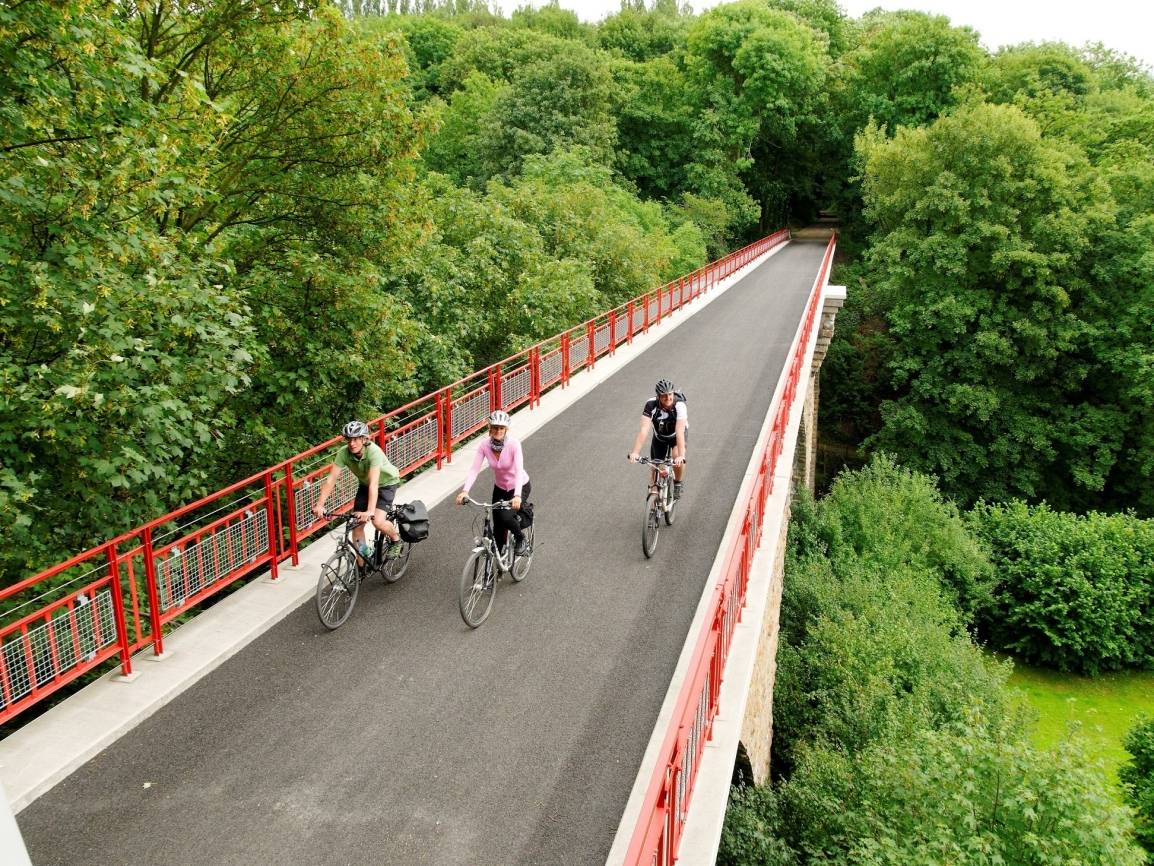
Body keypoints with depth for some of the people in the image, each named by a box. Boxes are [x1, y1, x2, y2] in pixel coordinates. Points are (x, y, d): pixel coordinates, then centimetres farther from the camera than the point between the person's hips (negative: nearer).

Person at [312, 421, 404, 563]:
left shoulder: (373, 451, -36)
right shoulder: (344, 453, -23)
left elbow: (374, 483, -45)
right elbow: (331, 479, -26)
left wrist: (370, 511, -55)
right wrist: (319, 505, -37)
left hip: (386, 483, -5)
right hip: (364, 484, 5)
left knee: (378, 522, -23)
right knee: (357, 524, -3)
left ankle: (396, 539, 9)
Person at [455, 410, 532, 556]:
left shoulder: (513, 444, -25)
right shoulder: (484, 445, -15)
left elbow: (519, 470, -35)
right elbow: (474, 469, -21)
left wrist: (517, 495, -49)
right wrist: (465, 491, -36)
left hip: (520, 487, -4)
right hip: (500, 488, 4)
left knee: (506, 517, -25)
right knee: (498, 525, 4)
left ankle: (521, 540, 5)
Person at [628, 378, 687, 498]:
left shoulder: (679, 405, -36)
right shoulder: (651, 405, -32)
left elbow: (680, 431, -44)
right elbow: (644, 429, -40)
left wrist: (681, 455, -54)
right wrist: (635, 452, -51)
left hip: (676, 434, -2)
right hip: (659, 436, 2)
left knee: (677, 455, -29)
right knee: (656, 468, 0)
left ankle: (678, 484, -3)